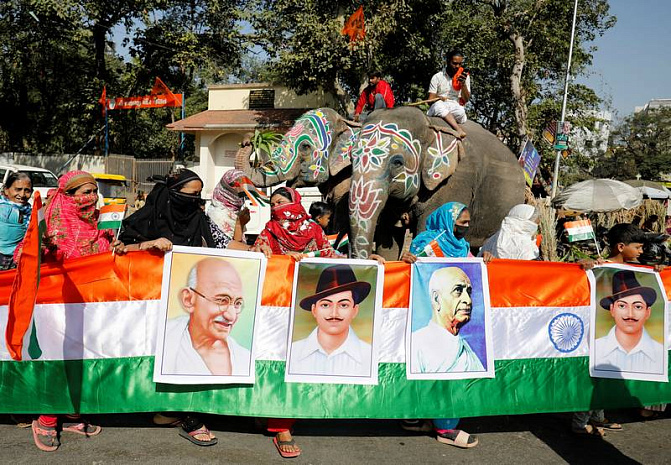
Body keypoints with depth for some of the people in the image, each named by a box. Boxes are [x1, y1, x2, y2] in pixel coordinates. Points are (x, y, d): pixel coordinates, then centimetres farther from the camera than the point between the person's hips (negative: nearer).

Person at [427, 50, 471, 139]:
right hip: (439, 108, -1)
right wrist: (438, 98, -20)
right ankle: (459, 129, -52)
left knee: (461, 111, -36)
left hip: (455, 107, 1)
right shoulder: (438, 77, 9)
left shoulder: (465, 77, 14)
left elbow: (466, 100, 7)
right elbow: (430, 99, 4)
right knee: (438, 104, -39)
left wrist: (463, 84, -8)